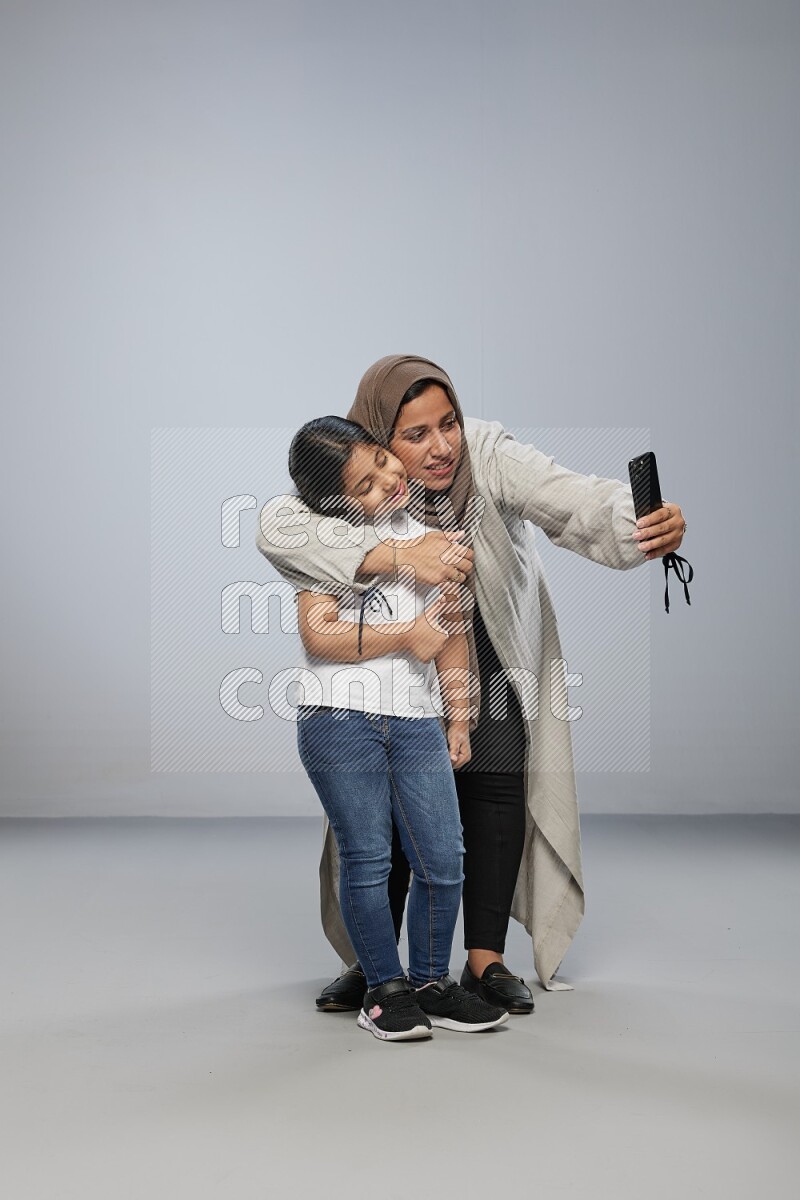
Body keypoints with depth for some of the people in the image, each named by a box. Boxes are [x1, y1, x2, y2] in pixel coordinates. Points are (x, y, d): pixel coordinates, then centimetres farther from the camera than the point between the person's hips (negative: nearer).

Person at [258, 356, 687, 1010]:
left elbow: (571, 499, -44)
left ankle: (486, 960, 1)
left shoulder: (488, 456, -29)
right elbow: (277, 526, -43)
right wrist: (398, 555, -54)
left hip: (492, 652, 0)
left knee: (495, 781, -11)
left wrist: (646, 525, -65)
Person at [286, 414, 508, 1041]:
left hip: (416, 720, 4)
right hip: (340, 720, -4)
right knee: (367, 861, 1)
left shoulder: (432, 530, 11)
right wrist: (405, 638, -9)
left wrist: (459, 719, 15)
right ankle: (384, 988, 18)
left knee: (444, 861, 3)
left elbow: (452, 631, 17)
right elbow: (317, 634, -11)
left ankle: (431, 982, 21)